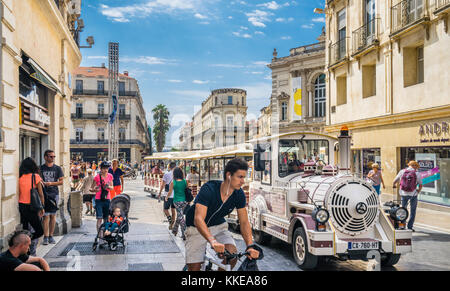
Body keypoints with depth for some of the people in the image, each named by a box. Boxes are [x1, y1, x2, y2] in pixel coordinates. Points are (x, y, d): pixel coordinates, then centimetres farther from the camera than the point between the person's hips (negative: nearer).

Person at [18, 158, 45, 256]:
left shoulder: (20, 177, 1)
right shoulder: (36, 176, -7)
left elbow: (19, 193, 5)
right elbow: (41, 194, -4)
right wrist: (42, 207, 5)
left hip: (21, 206, 4)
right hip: (31, 207, -4)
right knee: (39, 231, 4)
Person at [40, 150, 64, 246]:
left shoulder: (57, 168, 7)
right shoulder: (41, 168, 5)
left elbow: (61, 181, 3)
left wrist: (51, 183, -10)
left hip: (54, 194, 1)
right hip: (44, 194, -1)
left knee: (53, 215, 5)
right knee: (46, 216, -6)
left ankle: (51, 236, 13)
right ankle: (45, 237, -2)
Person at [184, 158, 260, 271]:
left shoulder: (239, 194, -13)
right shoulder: (209, 189, -30)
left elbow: (244, 222, -10)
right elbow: (198, 219, -40)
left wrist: (250, 246, -26)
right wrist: (213, 241, -55)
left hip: (218, 226, 4)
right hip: (197, 228, -4)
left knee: (232, 254, -23)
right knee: (194, 267, -15)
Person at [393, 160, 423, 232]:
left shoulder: (402, 172, -1)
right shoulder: (417, 173, -5)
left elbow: (394, 181, 5)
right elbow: (421, 185, -4)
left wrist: (394, 185, 27)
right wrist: (418, 191, 15)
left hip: (404, 193, 2)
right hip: (413, 194, -2)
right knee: (412, 211, 12)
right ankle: (410, 227, 9)